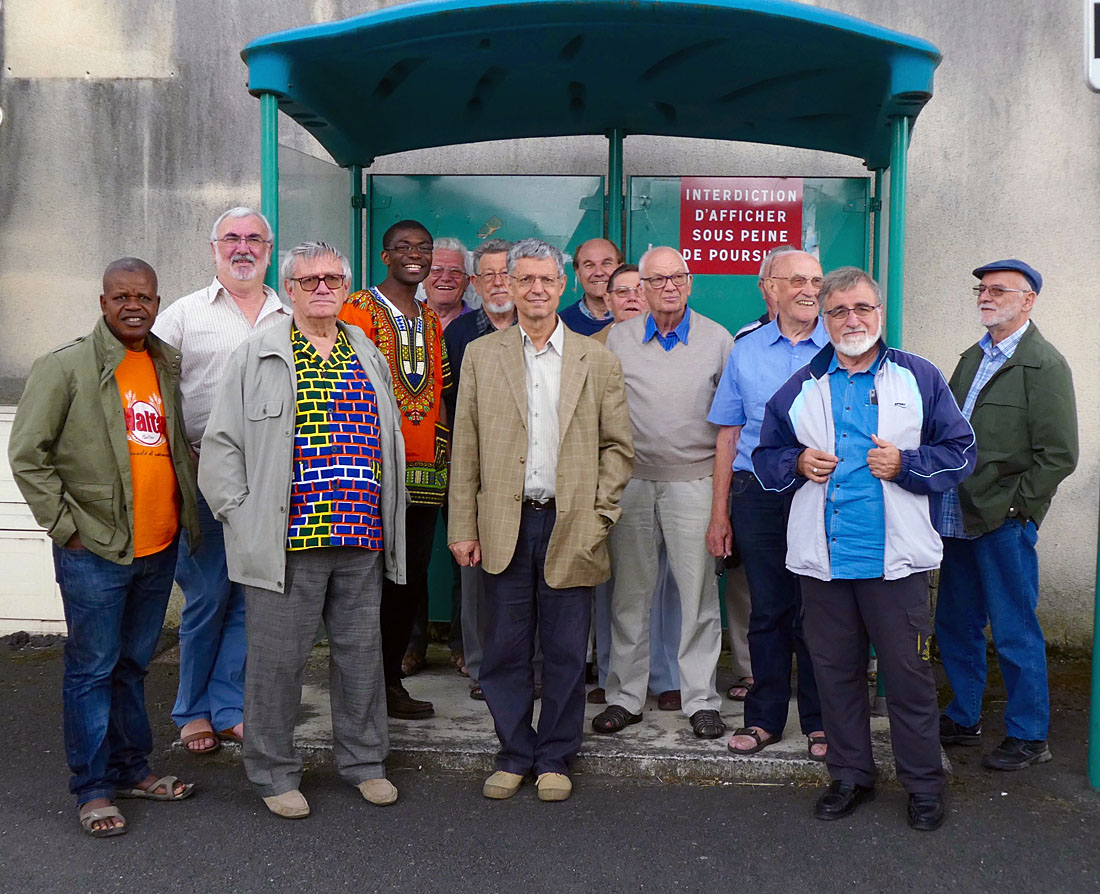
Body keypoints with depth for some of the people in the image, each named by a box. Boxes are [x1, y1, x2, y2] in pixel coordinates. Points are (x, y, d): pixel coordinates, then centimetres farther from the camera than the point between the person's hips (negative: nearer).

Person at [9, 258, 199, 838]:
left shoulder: (170, 365, 10)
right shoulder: (67, 367, -7)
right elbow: (27, 454, -7)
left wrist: (187, 512, 14)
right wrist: (65, 525, -9)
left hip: (160, 546, 5)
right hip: (95, 551, -5)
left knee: (133, 663, 17)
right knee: (92, 669, 3)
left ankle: (131, 769, 30)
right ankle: (94, 790, 15)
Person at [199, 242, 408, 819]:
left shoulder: (370, 358, 15)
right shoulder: (255, 358, 2)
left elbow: (391, 442, 21)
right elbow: (221, 445, 1)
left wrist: (382, 521, 14)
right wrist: (241, 514, -6)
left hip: (362, 539, 4)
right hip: (286, 540, -4)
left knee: (361, 651, 12)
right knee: (279, 658, 4)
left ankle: (364, 761, 29)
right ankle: (274, 774, 21)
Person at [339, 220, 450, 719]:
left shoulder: (431, 320, 19)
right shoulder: (359, 310, -2)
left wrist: (441, 449, 11)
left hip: (426, 472, 6)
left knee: (411, 579, 9)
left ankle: (391, 678, 21)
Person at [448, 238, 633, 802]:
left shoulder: (597, 360, 6)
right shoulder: (481, 356, 7)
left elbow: (618, 447, 7)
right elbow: (466, 450, 5)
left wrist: (598, 516, -3)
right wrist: (463, 527, 0)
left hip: (570, 529, 0)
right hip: (505, 527, 1)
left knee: (566, 653, 7)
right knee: (505, 649, 7)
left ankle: (555, 759, 23)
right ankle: (514, 755, 24)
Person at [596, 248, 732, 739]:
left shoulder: (717, 339, 4)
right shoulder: (618, 339, 7)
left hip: (693, 479, -1)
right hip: (631, 481, 2)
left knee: (698, 592, 1)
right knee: (629, 593, 7)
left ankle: (701, 699, 13)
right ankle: (625, 696, 18)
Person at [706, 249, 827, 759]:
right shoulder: (745, 352, 9)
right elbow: (728, 435, 9)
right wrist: (719, 513, 7)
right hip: (758, 493, 2)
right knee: (767, 610, 8)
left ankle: (819, 721, 19)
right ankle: (764, 717, 21)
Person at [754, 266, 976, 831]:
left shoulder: (919, 378, 4)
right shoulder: (800, 388, 11)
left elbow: (960, 451, 4)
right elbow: (765, 456, 17)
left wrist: (905, 463, -12)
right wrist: (797, 463, -4)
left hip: (895, 557, -2)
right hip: (821, 558, 3)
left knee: (908, 673, 4)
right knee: (835, 672, 12)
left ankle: (923, 784, 22)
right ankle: (850, 775, 28)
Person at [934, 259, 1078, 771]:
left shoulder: (1045, 366, -9)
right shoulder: (972, 358, 14)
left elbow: (1059, 456, -13)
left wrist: (1009, 506, -13)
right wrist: (945, 501, 7)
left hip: (1005, 523, -7)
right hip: (958, 519, 7)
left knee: (1015, 634, 3)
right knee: (955, 626, 15)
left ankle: (1029, 737, 18)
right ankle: (963, 719, 31)